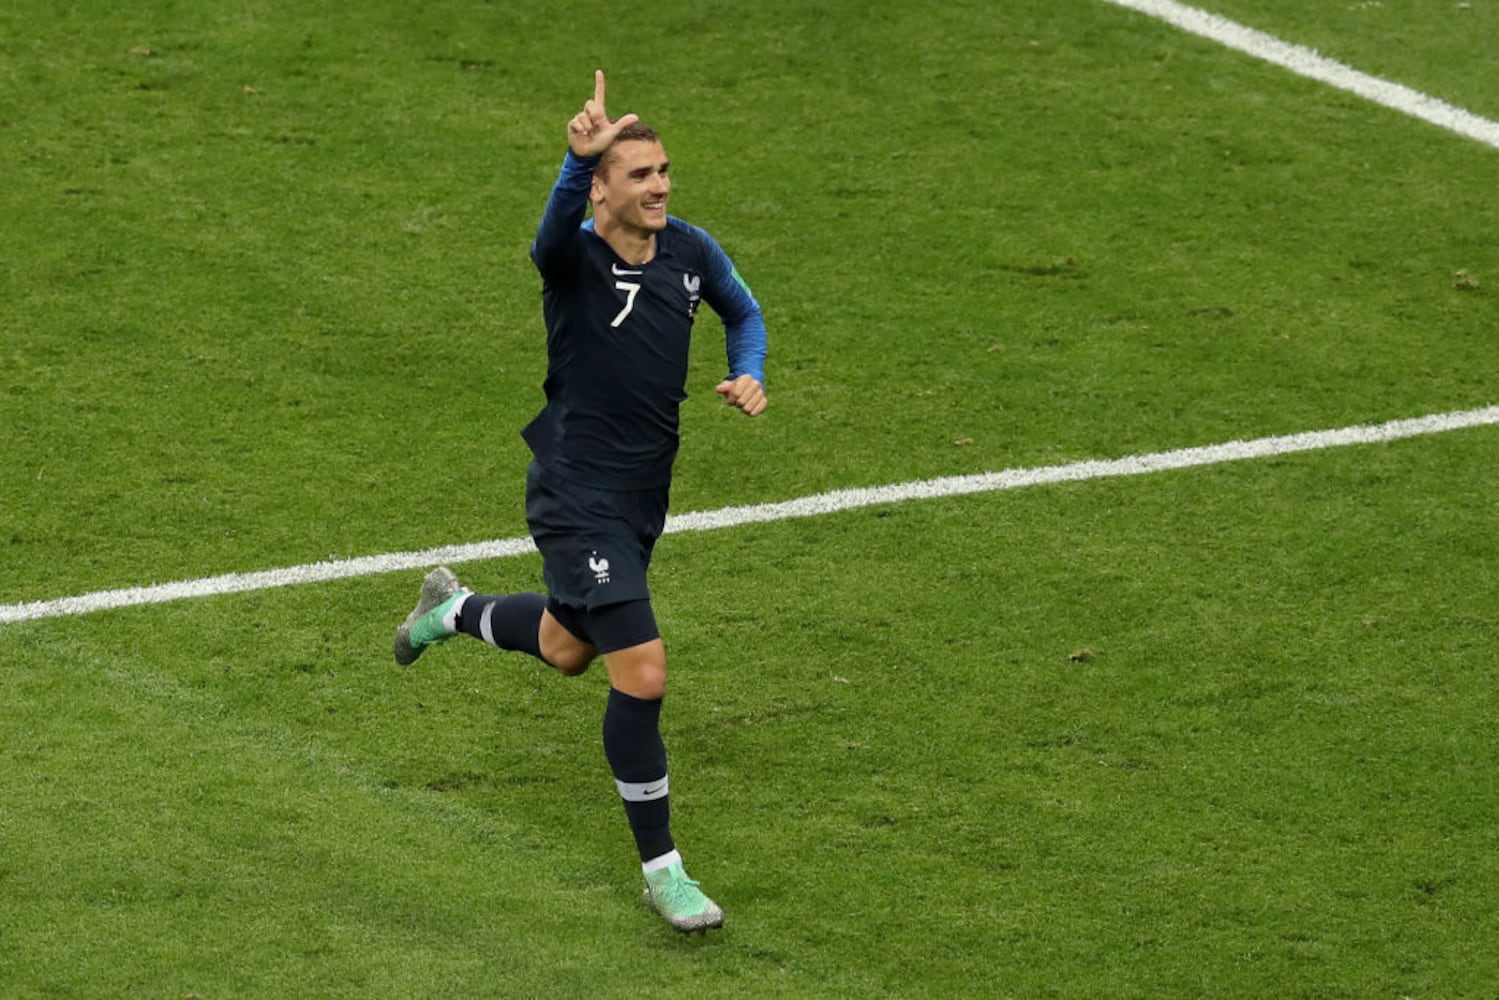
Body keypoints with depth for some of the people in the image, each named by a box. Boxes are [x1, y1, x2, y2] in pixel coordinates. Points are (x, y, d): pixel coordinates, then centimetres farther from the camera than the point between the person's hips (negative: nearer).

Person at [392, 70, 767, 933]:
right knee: (643, 674, -15)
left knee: (569, 650, 27)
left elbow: (744, 311, 18)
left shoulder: (690, 251, -2)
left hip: (643, 498, 7)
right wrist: (579, 158, -65)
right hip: (577, 499, -7)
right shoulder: (574, 256, -20)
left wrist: (749, 374, -2)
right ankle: (662, 870, -1)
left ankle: (452, 610, 58)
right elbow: (560, 221, -45)